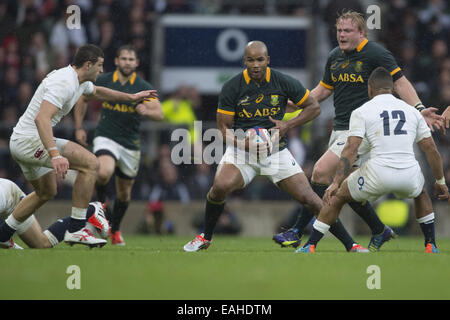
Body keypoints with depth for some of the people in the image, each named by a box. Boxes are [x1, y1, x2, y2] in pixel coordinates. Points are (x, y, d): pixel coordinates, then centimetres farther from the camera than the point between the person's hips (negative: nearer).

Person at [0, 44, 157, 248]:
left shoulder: (79, 81, 12)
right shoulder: (64, 83, -21)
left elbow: (96, 92, 38)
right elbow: (41, 118, -33)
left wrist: (131, 97, 39)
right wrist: (55, 155, -43)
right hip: (30, 140, -11)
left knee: (46, 192, 28)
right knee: (90, 163, -18)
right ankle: (76, 230, -16)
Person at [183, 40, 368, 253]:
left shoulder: (284, 82, -7)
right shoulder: (231, 87, -8)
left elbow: (314, 107, 4)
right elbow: (223, 127, -5)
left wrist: (288, 125, -11)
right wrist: (244, 143, -25)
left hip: (275, 151, 1)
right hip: (241, 152, -1)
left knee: (308, 198, -8)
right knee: (220, 187, -29)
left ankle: (350, 244, 5)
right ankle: (205, 237, -4)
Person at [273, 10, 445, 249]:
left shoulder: (375, 53, -9)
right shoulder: (335, 56, 13)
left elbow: (400, 82, -11)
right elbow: (324, 89, 24)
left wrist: (419, 109, -23)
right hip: (340, 128, 8)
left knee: (321, 172, -16)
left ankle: (298, 232, -11)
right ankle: (379, 231, 25)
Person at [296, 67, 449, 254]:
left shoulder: (361, 112, 8)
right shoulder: (411, 111, 18)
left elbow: (351, 149, -5)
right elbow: (432, 151, 18)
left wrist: (336, 183, -8)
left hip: (378, 173, -3)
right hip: (409, 174, 3)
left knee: (337, 196, 21)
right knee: (420, 193, 38)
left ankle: (310, 247, 16)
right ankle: (431, 247, 30)